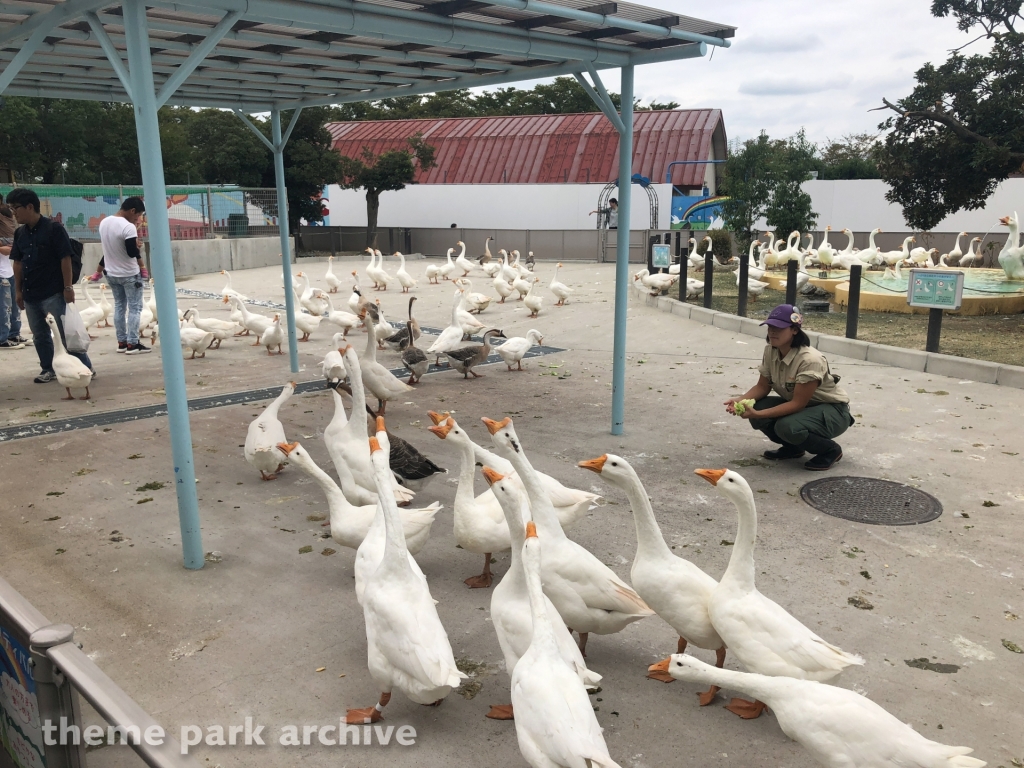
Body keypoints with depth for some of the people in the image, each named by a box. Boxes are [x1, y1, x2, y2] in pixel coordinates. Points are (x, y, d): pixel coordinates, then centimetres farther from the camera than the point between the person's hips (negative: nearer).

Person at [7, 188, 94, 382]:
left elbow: (65, 259, -11)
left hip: (54, 293, -7)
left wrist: (68, 287, -14)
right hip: (30, 295, 7)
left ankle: (86, 369, 4)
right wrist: (18, 290, 12)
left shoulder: (53, 228, -10)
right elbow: (18, 263, 15)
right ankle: (48, 370, 23)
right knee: (39, 335, 13)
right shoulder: (20, 233, 9)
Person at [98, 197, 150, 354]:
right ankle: (132, 344, -3)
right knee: (134, 308, -1)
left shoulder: (104, 222, 4)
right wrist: (137, 245, -7)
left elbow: (110, 247, 12)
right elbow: (132, 252, -24)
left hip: (111, 273, 8)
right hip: (130, 274, -8)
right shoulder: (128, 227, -24)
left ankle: (121, 342, 17)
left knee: (119, 306, 14)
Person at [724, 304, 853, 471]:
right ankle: (793, 447, 10)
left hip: (832, 410, -7)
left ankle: (830, 450, -4)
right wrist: (740, 400, -22)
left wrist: (758, 414, -36)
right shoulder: (770, 352, -9)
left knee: (788, 426, -34)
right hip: (800, 405, 7)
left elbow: (798, 403, -30)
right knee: (755, 410, -16)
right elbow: (762, 387, -1)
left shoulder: (810, 360, -31)